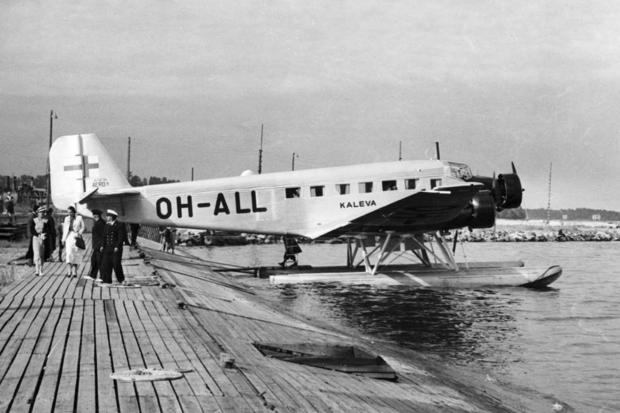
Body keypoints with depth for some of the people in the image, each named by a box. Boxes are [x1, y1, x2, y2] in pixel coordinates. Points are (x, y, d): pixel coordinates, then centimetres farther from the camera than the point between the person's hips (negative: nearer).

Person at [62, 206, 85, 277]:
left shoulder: (79, 218, 0)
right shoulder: (66, 218, 10)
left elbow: (82, 227, 5)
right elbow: (65, 229, 14)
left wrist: (79, 233, -11)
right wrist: (63, 239, 11)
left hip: (76, 237, -2)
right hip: (68, 236, 2)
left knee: (75, 254, -1)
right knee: (69, 252, -11)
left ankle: (75, 271, 6)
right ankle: (70, 270, -11)